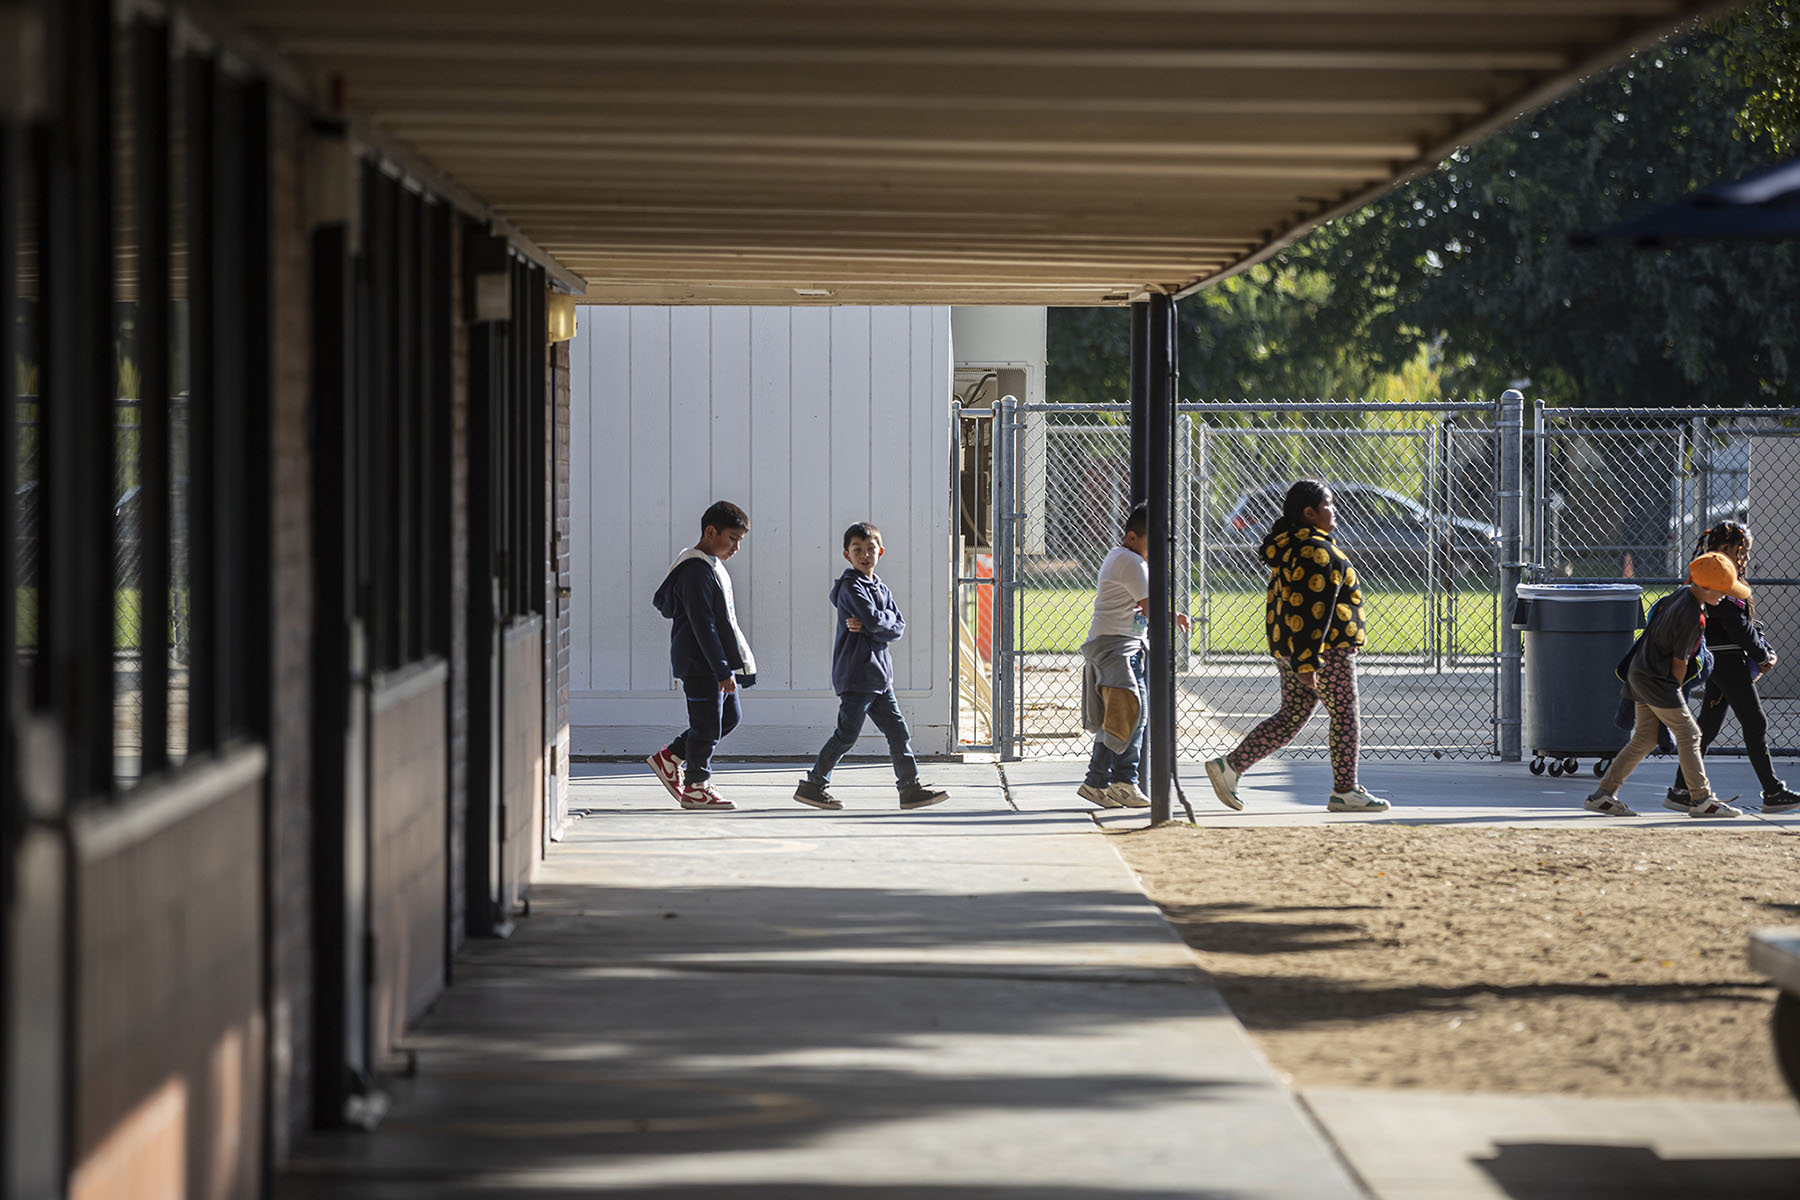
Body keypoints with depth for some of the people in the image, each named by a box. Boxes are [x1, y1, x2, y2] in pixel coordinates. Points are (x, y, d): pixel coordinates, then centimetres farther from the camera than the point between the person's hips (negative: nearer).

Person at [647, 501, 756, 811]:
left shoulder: (712, 566, 14)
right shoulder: (696, 570, -18)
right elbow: (703, 625, -22)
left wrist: (729, 666, 23)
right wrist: (723, 671, -23)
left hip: (716, 663, 10)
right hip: (700, 665, -10)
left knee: (729, 716, 15)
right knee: (707, 725, -2)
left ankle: (669, 758, 22)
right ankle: (696, 786, 12)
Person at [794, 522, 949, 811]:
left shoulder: (881, 589, 16)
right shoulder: (851, 587, -10)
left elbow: (898, 629, 5)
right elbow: (874, 619, -23)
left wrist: (871, 626, -12)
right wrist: (888, 618, -1)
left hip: (880, 675, 8)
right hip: (856, 675, -8)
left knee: (898, 730, 6)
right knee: (847, 734, -5)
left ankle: (911, 787, 10)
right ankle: (812, 785, 4)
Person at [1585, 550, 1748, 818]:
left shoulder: (1684, 593, 5)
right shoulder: (1690, 617, -22)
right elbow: (1679, 661, -14)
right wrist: (1675, 691, 0)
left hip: (1640, 673, 10)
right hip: (1656, 680, -10)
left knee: (1645, 739, 12)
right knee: (1688, 734, -4)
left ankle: (1602, 795, 12)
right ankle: (1701, 800, 0)